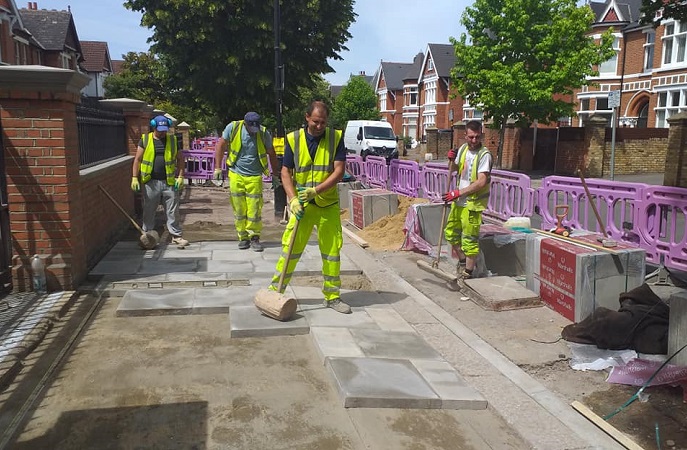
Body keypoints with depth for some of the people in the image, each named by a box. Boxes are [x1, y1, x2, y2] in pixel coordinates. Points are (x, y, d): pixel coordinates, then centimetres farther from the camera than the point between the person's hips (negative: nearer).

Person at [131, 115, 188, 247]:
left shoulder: (173, 140, 7)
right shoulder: (145, 140, 3)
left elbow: (180, 159, 8)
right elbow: (137, 159, 3)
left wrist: (180, 177, -2)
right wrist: (134, 178, -4)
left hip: (169, 182, 1)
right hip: (150, 182, -1)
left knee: (173, 211, 2)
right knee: (149, 211, 9)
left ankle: (176, 236, 9)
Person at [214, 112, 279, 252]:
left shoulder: (264, 133, -6)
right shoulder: (233, 128, -8)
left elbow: (271, 154, 6)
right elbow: (221, 145, 2)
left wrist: (274, 175, 11)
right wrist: (218, 168, 1)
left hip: (255, 177, 0)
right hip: (236, 175, 0)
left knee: (255, 209, -3)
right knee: (239, 209, 3)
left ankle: (254, 237, 11)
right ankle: (243, 237, 15)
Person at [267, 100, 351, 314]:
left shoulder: (336, 138, -5)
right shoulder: (294, 139, -3)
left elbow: (339, 171, -11)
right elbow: (285, 172, -1)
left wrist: (315, 190, -21)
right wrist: (293, 199, -15)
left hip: (328, 204, 0)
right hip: (301, 204, 0)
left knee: (332, 250, 6)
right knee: (290, 247, 0)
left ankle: (332, 296, 19)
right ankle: (274, 290, 14)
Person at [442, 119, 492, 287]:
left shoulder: (484, 155, -16)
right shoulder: (463, 148, 7)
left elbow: (481, 182, -24)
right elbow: (454, 170, 22)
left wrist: (458, 193, -24)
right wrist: (452, 160, 0)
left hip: (472, 204, -8)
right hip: (459, 201, 8)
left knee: (470, 240, -1)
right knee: (451, 233, 19)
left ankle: (466, 275, 9)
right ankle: (463, 262, 37)